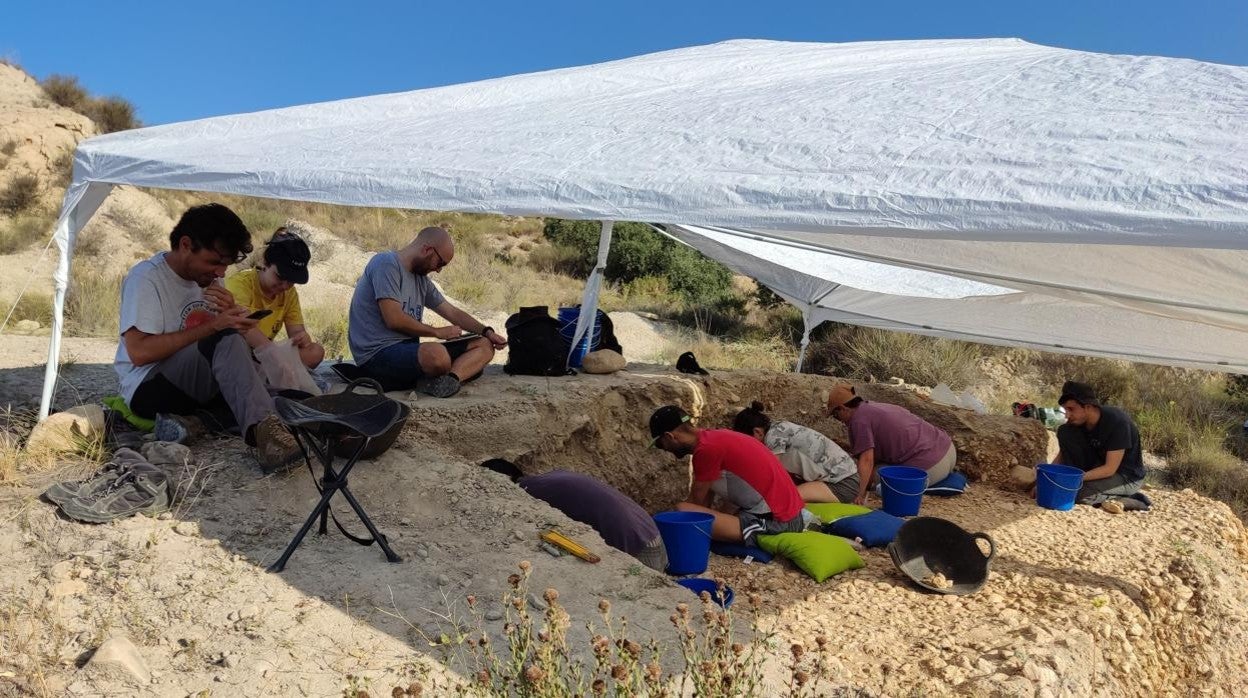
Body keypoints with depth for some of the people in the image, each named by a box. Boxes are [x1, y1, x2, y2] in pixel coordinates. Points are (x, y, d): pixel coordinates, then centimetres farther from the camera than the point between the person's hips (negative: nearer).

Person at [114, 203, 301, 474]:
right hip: (149, 387, -8)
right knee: (224, 341, -33)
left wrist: (233, 313, -11)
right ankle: (261, 428, -45)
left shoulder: (209, 278, 10)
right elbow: (138, 352, -23)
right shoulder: (146, 277, -12)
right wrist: (212, 326, -25)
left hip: (203, 385, 8)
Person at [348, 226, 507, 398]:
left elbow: (452, 312, 25)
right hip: (377, 354, -10)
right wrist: (438, 332, -5)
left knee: (485, 345, -2)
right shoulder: (386, 263, -10)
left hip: (409, 349, 10)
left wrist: (486, 331, 12)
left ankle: (451, 378, -28)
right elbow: (394, 320, -18)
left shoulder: (421, 279, 18)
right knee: (437, 355, -42)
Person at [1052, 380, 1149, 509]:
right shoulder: (1077, 420, -10)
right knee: (1064, 432, -13)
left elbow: (1110, 469, -28)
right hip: (1098, 466, 6)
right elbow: (1063, 454, -2)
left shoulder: (1117, 421, -28)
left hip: (1127, 476, -6)